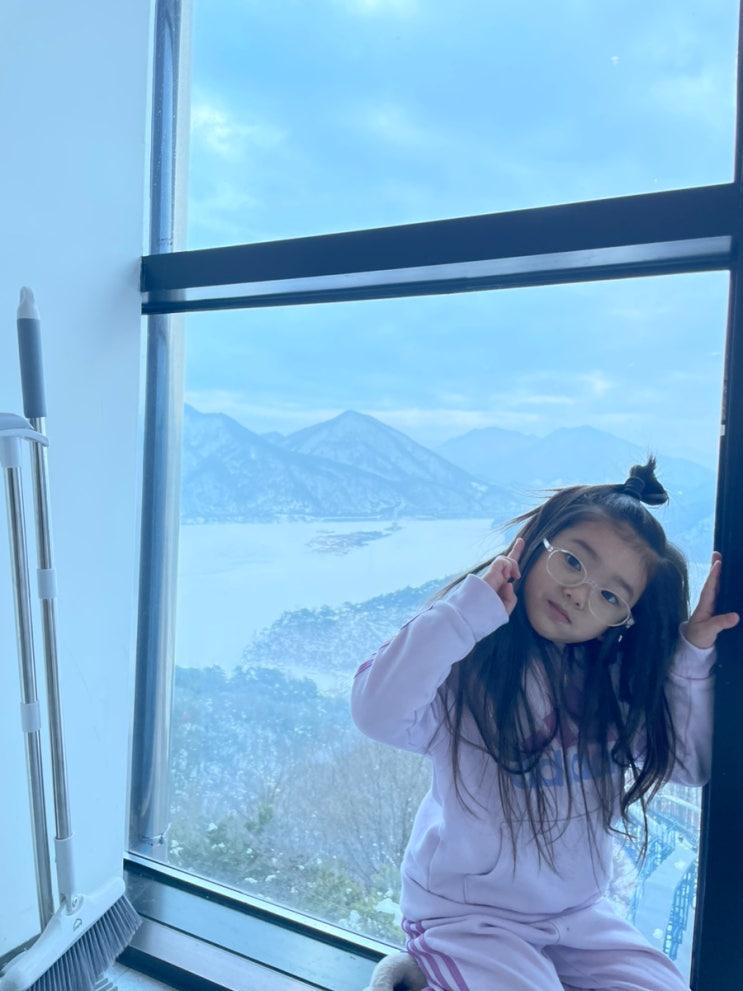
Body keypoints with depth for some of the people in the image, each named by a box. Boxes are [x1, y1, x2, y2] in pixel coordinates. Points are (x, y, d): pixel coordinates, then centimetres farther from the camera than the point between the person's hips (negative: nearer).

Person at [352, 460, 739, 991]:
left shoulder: (618, 680, -2)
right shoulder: (469, 659, -21)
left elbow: (693, 762, -1)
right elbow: (379, 713, -37)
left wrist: (693, 653, -11)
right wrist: (468, 608, -36)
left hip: (579, 913, 6)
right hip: (465, 914, -5)